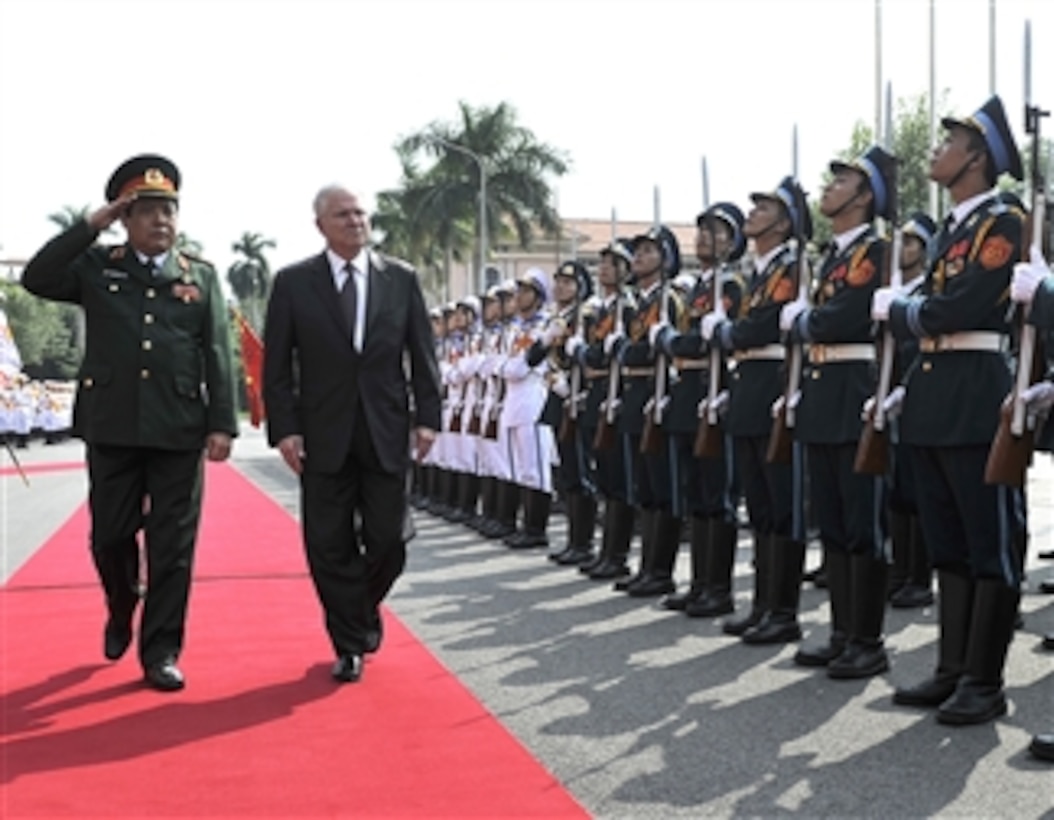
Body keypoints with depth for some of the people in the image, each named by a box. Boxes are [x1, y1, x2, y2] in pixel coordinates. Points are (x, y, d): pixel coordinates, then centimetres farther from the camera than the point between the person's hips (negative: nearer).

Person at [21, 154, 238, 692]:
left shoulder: (201, 278, 8)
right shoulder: (97, 268, 8)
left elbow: (218, 357, 4)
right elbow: (36, 279, -7)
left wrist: (222, 425, -5)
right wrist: (91, 226, -6)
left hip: (178, 429, 0)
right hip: (111, 426, 0)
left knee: (172, 544, 1)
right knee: (110, 536, 8)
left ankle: (160, 651, 11)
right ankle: (121, 611, 38)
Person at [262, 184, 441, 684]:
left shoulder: (401, 279, 6)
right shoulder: (293, 283, 2)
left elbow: (421, 355, 6)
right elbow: (277, 365, 1)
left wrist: (427, 417, -3)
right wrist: (283, 428, -8)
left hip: (386, 434, 1)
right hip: (323, 436, -1)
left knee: (387, 542, 4)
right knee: (330, 547, 3)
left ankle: (363, 610, 34)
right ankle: (349, 643, 17)